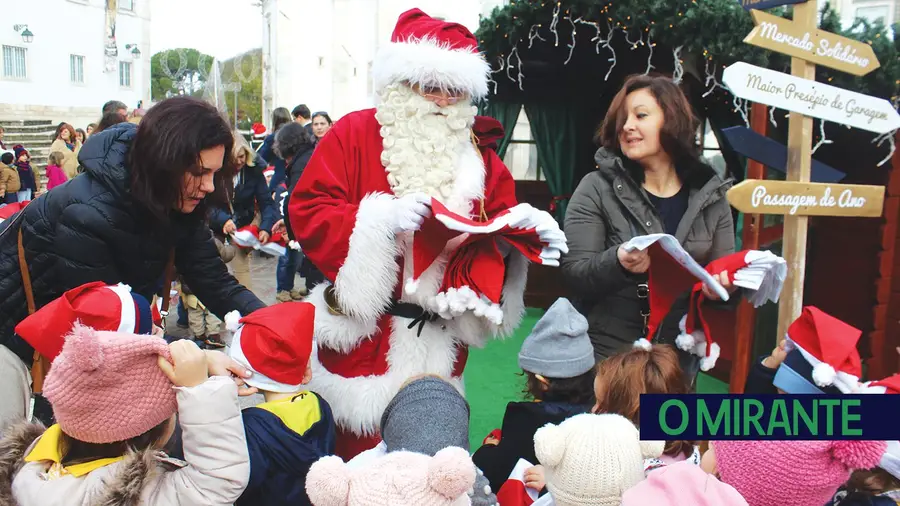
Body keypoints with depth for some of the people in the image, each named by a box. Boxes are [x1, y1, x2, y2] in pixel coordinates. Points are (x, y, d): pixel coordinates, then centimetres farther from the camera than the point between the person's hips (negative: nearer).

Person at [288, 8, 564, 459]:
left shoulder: (479, 154, 9)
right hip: (361, 333, -3)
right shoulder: (354, 134, -3)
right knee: (359, 453, 8)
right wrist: (379, 218, -23)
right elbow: (307, 212, -9)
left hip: (439, 342, 3)